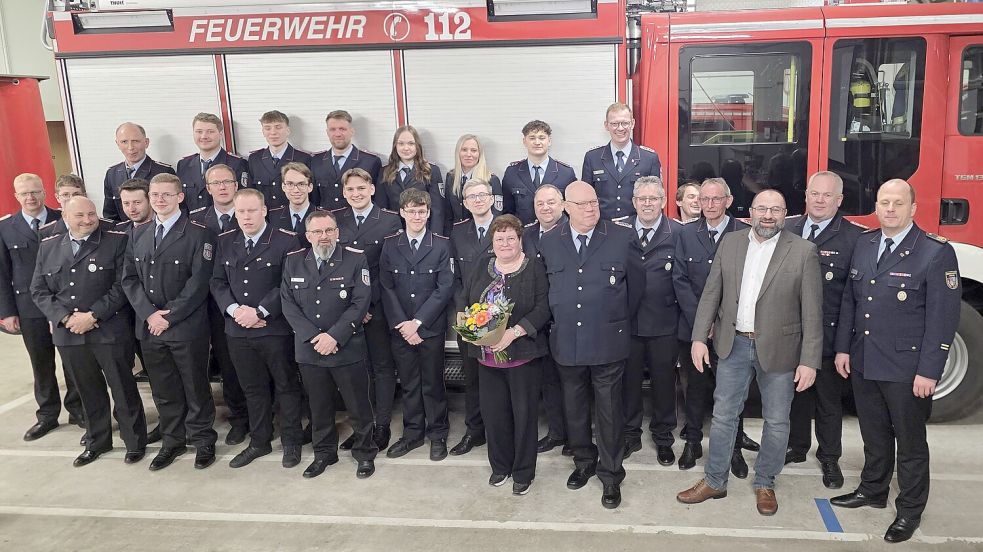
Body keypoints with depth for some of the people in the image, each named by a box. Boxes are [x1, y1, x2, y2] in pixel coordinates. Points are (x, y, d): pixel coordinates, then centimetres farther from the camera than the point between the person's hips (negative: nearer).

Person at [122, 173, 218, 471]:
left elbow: (198, 283, -13)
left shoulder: (198, 234, -7)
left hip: (187, 328, -5)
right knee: (163, 390, 14)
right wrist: (149, 313, -8)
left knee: (195, 387, 7)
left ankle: (203, 440, 24)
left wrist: (169, 317, -14)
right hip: (149, 326, 5)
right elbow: (129, 278, 7)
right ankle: (172, 441, 30)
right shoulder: (139, 234, 11)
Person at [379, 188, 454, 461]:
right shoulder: (390, 244, 3)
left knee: (433, 383, 7)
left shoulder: (441, 245, -3)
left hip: (430, 328, -2)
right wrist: (401, 323, -9)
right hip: (400, 328, 2)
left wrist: (418, 322, -13)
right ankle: (412, 433, 27)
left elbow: (445, 288, -9)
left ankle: (437, 434, 22)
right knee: (408, 384, 12)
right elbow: (386, 288, 1)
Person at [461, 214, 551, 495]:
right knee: (493, 411, 10)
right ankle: (500, 465, 29)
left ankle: (523, 472, 20)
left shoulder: (534, 267, -4)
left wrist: (514, 332, -22)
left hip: (522, 354, -4)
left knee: (524, 412, 5)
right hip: (487, 354, 4)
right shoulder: (482, 266, 10)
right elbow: (464, 301, 12)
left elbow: (543, 308, -12)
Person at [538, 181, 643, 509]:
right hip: (567, 342, 3)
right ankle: (584, 461, 36)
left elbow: (636, 282, 5)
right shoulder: (549, 242, 2)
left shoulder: (622, 237, -4)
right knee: (574, 408, 16)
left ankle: (611, 474, 22)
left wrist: (620, 320, 9)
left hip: (608, 342, -2)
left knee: (610, 411, 6)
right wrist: (560, 321, 10)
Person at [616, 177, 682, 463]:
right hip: (626, 321, 1)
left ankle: (663, 437, 31)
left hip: (664, 322, -1)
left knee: (664, 381, 12)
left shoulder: (678, 233, -3)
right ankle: (630, 434, 31)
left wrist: (682, 311, -8)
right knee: (629, 380, 13)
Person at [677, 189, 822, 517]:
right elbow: (711, 293, 4)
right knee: (723, 416, 12)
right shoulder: (730, 243, 3)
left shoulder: (803, 251, -7)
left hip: (778, 349, -2)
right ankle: (714, 481, 27)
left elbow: (812, 311, -8)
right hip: (733, 345, 2)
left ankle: (765, 484, 32)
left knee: (776, 422, 11)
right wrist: (699, 337, -3)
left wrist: (809, 361, -12)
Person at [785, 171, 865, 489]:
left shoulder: (854, 237, -9)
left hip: (828, 335, -3)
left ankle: (829, 457, 28)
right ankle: (797, 447, 35)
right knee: (796, 392, 18)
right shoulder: (786, 230, 4)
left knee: (829, 399, 11)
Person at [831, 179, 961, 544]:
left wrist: (929, 371, -16)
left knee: (910, 443, 10)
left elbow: (943, 317, -14)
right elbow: (849, 300, 11)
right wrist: (843, 348, 8)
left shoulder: (936, 252, -12)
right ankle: (872, 490, 38)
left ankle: (910, 511, 26)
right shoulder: (863, 244, 6)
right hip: (863, 364, 5)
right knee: (874, 435, 20)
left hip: (907, 370, -5)